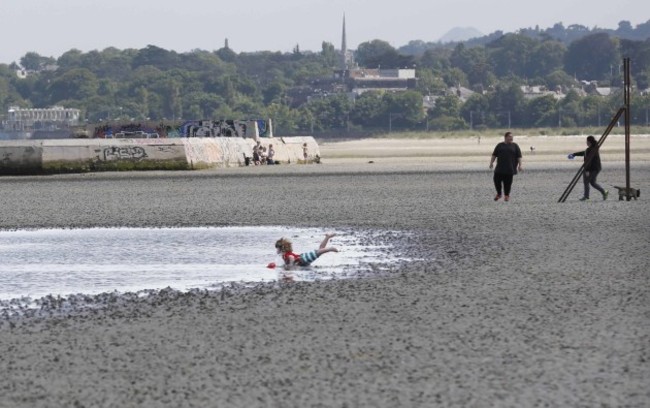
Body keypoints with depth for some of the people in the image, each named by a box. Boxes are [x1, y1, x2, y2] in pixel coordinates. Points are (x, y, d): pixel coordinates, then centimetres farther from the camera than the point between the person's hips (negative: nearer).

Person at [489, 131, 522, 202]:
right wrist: (491, 162, 2)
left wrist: (519, 165, -3)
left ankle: (507, 195, 14)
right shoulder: (500, 145, 11)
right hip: (500, 168, 1)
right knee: (497, 180, -4)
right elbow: (494, 155, 12)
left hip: (510, 168, -1)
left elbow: (519, 156, 5)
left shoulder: (515, 146, 7)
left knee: (508, 182, -1)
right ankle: (498, 194, 17)